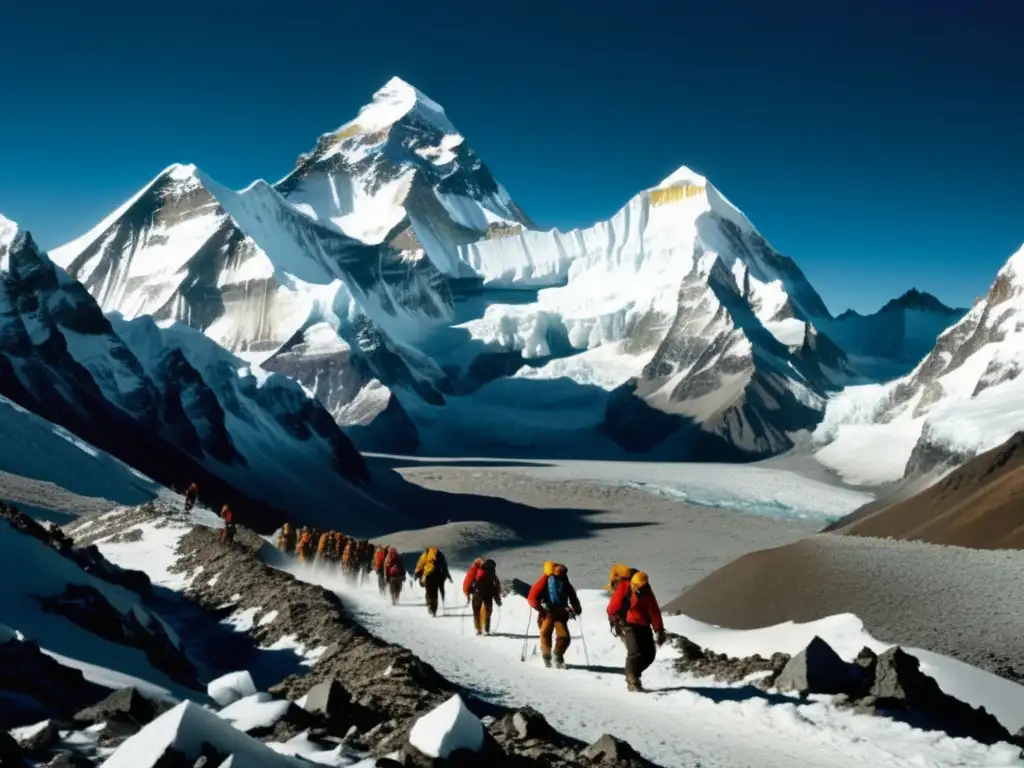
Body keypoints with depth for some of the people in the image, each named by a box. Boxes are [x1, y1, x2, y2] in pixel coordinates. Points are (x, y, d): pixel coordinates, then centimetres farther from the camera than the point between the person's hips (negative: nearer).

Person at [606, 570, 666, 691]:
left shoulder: (647, 594, 0)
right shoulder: (624, 589, -11)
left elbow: (655, 613, 0)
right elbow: (613, 607, -7)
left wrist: (660, 631, -3)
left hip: (643, 627, 5)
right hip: (628, 626, -5)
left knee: (650, 654, 3)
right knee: (635, 652, -20)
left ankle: (633, 674, 23)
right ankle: (632, 681, -6)